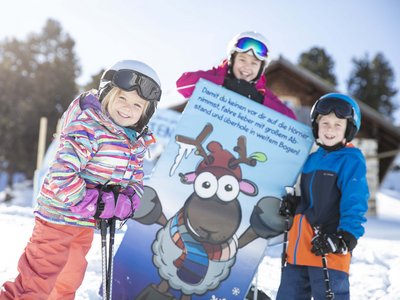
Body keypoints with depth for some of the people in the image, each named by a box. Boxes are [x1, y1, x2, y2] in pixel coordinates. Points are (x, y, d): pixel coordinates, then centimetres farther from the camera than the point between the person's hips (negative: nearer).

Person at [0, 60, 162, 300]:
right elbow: (61, 175, -29)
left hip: (86, 224, 8)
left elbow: (136, 183, 6)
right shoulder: (89, 128, -22)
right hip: (60, 216, -8)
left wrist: (122, 203, -15)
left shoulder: (137, 144, 4)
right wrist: (94, 204, -26)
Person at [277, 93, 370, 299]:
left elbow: (355, 203, -14)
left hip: (328, 252, -7)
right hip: (298, 250, 8)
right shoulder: (311, 160, 17)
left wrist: (346, 237, -25)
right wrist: (293, 205, 7)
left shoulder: (351, 160, -5)